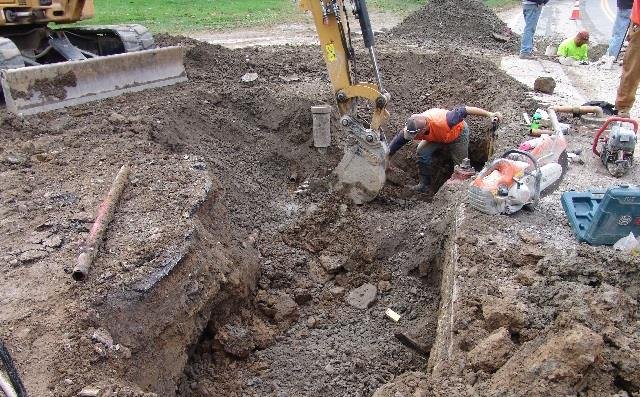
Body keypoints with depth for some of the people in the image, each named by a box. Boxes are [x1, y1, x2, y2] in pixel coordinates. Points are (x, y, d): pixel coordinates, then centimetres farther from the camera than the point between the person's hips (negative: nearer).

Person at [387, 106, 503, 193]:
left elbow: (464, 110, -38)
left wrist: (489, 114, -35)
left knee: (461, 163, 5)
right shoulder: (409, 129, -32)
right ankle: (425, 184, -4)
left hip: (457, 133, -3)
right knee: (422, 152, -18)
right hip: (437, 136, 4)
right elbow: (391, 150, -22)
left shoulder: (441, 121, -47)